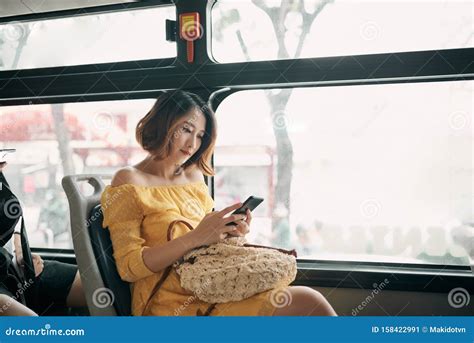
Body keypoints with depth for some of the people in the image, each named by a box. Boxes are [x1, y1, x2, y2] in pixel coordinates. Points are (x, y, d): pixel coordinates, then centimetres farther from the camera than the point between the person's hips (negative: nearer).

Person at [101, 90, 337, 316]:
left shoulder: (195, 176, 14)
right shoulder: (128, 182, -4)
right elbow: (128, 268, -11)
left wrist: (230, 231, -3)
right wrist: (194, 238, -20)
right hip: (173, 304, -6)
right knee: (307, 303, -19)